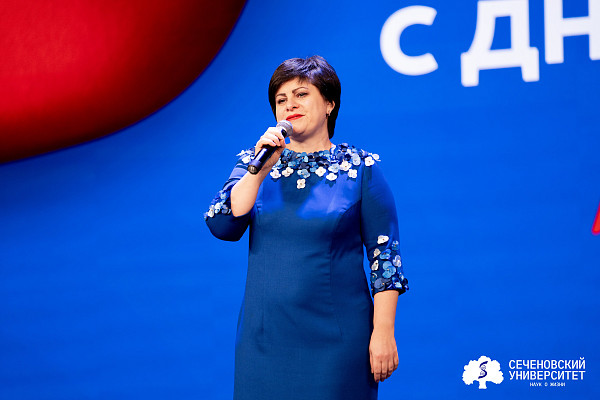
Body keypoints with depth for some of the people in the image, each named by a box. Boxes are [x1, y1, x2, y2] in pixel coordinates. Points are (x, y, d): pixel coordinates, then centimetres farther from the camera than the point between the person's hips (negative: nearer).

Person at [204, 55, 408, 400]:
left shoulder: (361, 169, 0)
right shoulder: (253, 164, 9)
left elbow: (384, 254, -2)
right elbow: (222, 226, -4)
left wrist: (383, 331, -9)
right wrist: (261, 169, -13)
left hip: (336, 339, -2)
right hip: (266, 338, 3)